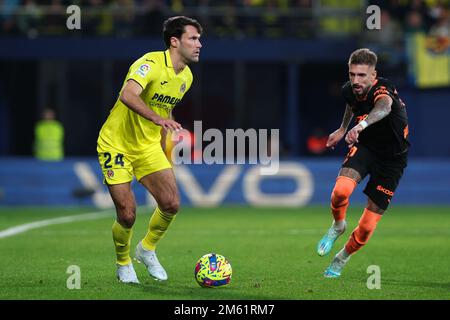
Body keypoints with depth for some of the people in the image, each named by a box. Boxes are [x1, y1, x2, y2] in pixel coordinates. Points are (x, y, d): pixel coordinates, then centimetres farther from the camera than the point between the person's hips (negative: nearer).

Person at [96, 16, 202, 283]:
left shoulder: (186, 76, 4)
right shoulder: (151, 63, -22)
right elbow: (128, 95, -41)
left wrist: (165, 147, 20)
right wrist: (157, 118, -54)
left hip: (149, 147, 7)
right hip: (117, 146, -7)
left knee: (171, 204, -9)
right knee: (128, 215, -9)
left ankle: (147, 250, 18)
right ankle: (123, 264, 20)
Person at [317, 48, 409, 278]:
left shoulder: (382, 89, -30)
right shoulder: (349, 90, -9)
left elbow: (384, 107, -56)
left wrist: (361, 125, -75)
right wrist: (342, 129, 29)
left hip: (392, 158, -4)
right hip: (365, 146, 4)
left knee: (368, 225, -4)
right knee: (341, 189, -29)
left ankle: (342, 259, 25)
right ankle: (338, 226, 4)